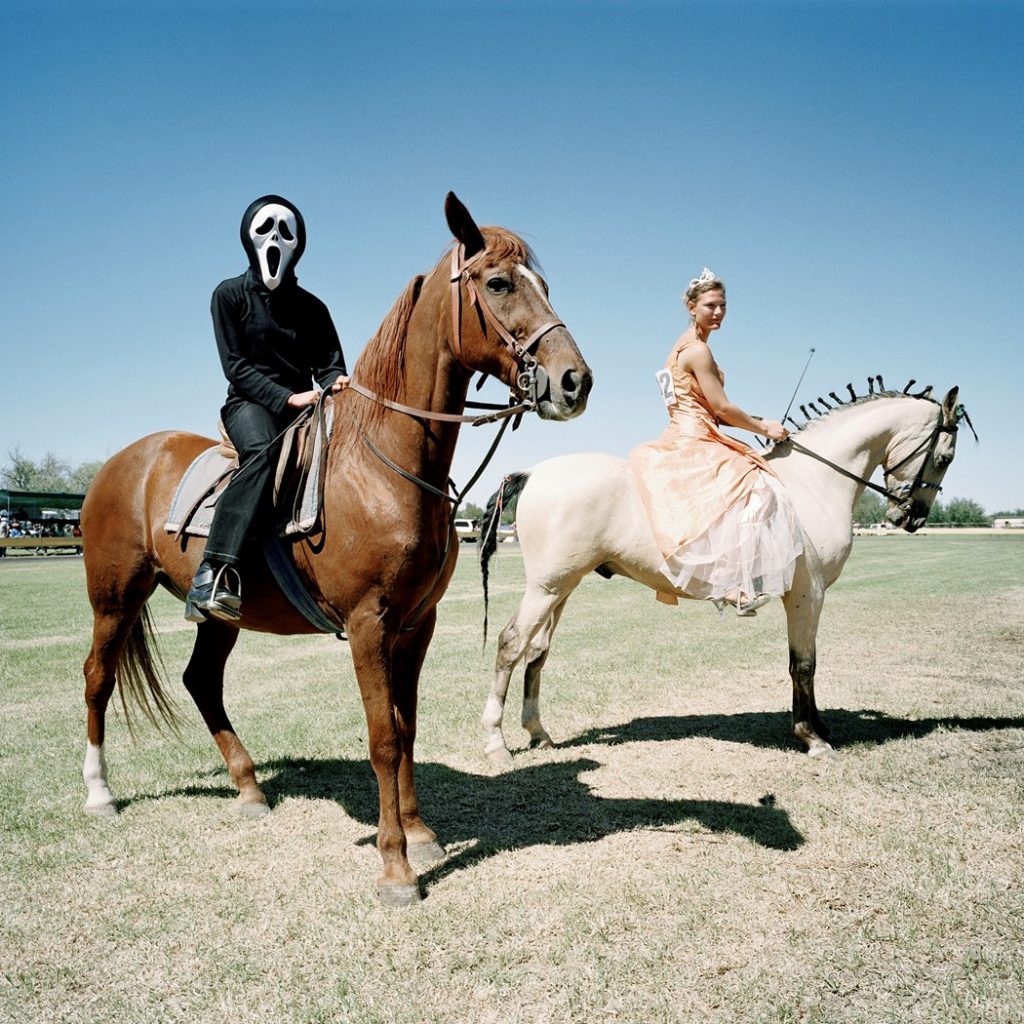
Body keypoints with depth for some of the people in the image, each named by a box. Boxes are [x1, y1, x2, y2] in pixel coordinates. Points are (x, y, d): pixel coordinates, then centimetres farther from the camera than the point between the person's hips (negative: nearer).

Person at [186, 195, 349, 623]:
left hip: (304, 407, 4)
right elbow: (236, 366, -3)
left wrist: (336, 383, -16)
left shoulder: (311, 307, 17)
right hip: (250, 404, -4)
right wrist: (287, 397, -17)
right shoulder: (230, 295, 7)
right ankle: (214, 572, -49)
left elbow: (329, 364, 10)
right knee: (265, 451, -39)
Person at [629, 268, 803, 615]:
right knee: (752, 488, -22)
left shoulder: (686, 346, 20)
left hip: (684, 438, 11)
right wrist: (763, 427, -2)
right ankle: (735, 586, -27)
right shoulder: (698, 350, -11)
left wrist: (754, 423, 14)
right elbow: (721, 408, -14)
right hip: (693, 441, -11)